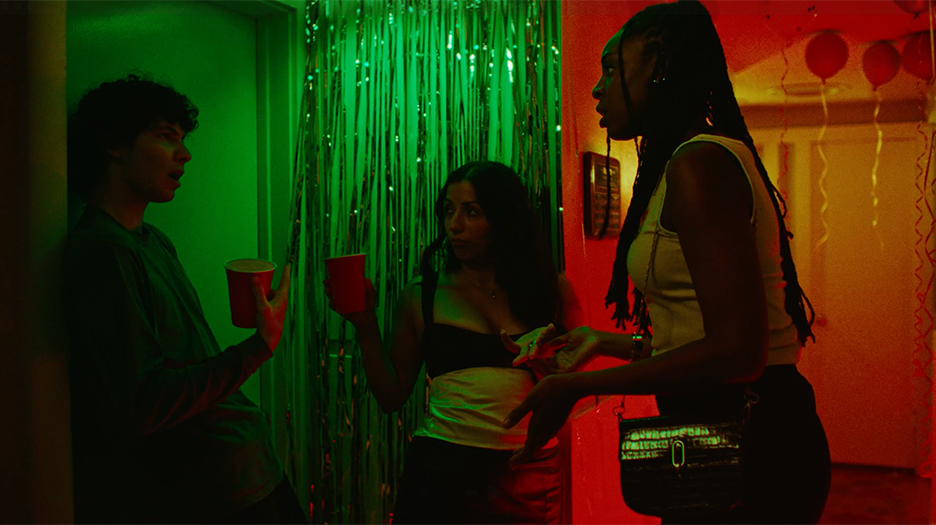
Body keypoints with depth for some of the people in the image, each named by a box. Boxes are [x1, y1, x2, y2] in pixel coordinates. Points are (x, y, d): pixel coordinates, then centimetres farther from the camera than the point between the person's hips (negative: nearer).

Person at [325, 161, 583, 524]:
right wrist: (366, 325, -7)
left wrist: (547, 366, -15)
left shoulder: (551, 290, 2)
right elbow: (392, 397, 2)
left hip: (528, 476, 1)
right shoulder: (420, 297, 2)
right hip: (442, 470, -1)